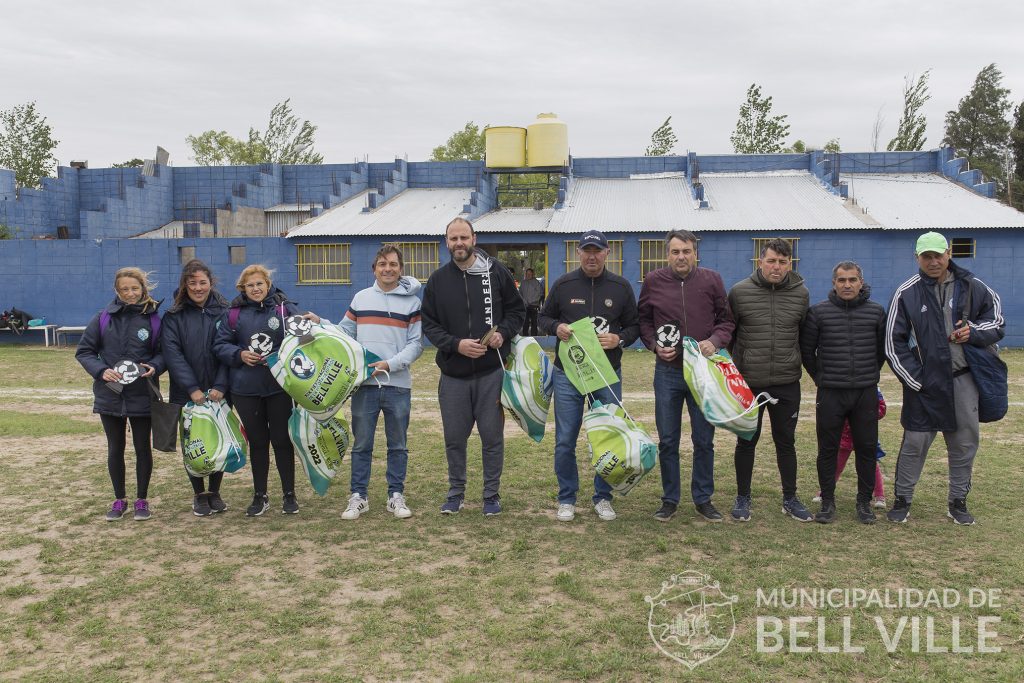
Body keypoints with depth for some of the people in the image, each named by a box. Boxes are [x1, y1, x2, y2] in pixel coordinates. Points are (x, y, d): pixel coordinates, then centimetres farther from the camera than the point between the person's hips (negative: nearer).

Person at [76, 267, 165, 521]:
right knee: (115, 448, 13)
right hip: (110, 395, 2)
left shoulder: (154, 318, -6)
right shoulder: (104, 317, -3)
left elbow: (163, 352, 2)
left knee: (142, 447, 10)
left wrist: (154, 366, -18)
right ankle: (119, 500, 27)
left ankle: (142, 500, 23)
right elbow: (84, 351, 2)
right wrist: (101, 370, -14)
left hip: (142, 396, -1)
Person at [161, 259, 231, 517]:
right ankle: (199, 494, 21)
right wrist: (192, 388, -18)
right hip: (187, 394, 0)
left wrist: (220, 386, -16)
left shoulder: (224, 312, 2)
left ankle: (215, 492, 22)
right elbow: (173, 353, -8)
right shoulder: (174, 316, 1)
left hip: (219, 392, 0)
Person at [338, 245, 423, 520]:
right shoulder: (361, 297, 10)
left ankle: (396, 495, 19)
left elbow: (415, 344, -2)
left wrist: (390, 364, -14)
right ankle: (358, 496, 15)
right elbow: (345, 334, 15)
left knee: (398, 444, 8)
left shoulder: (412, 302, 3)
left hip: (398, 384, -1)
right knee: (361, 444, 6)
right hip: (364, 384, 1)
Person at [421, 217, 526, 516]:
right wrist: (456, 344, -12)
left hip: (492, 371, -1)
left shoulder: (497, 272, 2)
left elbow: (516, 310, 9)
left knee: (492, 436, 5)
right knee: (454, 437, 9)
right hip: (453, 373, 1)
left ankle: (491, 494, 20)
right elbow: (429, 324, 4)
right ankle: (456, 493, 26)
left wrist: (503, 334, -10)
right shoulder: (437, 280, 4)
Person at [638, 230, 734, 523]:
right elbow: (643, 321, 10)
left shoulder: (711, 280, -1)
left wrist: (715, 341, -13)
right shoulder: (653, 281, 0)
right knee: (667, 441, 8)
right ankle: (670, 499, 22)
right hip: (668, 371, 0)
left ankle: (703, 498, 23)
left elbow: (727, 320, 6)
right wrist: (655, 345, -7)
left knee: (704, 440, 8)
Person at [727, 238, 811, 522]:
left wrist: (795, 363, 15)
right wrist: (730, 367, 2)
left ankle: (790, 499, 26)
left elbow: (804, 335, 15)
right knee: (746, 442, 9)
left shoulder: (800, 294, 2)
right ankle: (742, 498, 23)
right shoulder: (739, 291, -5)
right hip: (748, 382, -2)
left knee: (786, 442, 12)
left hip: (787, 383, 2)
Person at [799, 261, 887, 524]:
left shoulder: (876, 312, 4)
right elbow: (806, 349, 7)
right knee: (828, 449, 4)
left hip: (866, 393, 1)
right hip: (830, 393, -1)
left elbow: (883, 349, 16)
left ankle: (864, 502, 20)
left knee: (867, 448, 6)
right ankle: (827, 501, 16)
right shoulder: (818, 312, -2)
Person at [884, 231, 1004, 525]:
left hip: (963, 380, 3)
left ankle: (958, 501, 25)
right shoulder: (906, 293, -5)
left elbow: (998, 322, 11)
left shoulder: (972, 287, 2)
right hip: (924, 383, -2)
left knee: (965, 443, 10)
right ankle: (902, 499, 17)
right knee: (914, 442, 2)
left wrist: (974, 332, -10)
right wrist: (915, 380, -8)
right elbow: (893, 343, -3)